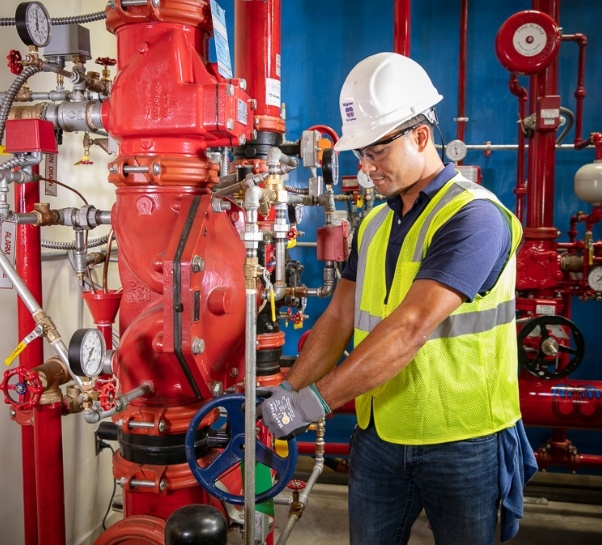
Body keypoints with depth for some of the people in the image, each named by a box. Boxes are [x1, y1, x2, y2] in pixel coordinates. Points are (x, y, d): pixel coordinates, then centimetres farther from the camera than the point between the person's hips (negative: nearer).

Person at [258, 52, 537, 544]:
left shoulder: (474, 216, -18)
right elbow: (338, 318, 4)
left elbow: (410, 328, -28)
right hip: (378, 439, 6)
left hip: (462, 445, -6)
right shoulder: (374, 224, 8)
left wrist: (313, 400, -27)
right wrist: (286, 392, -7)